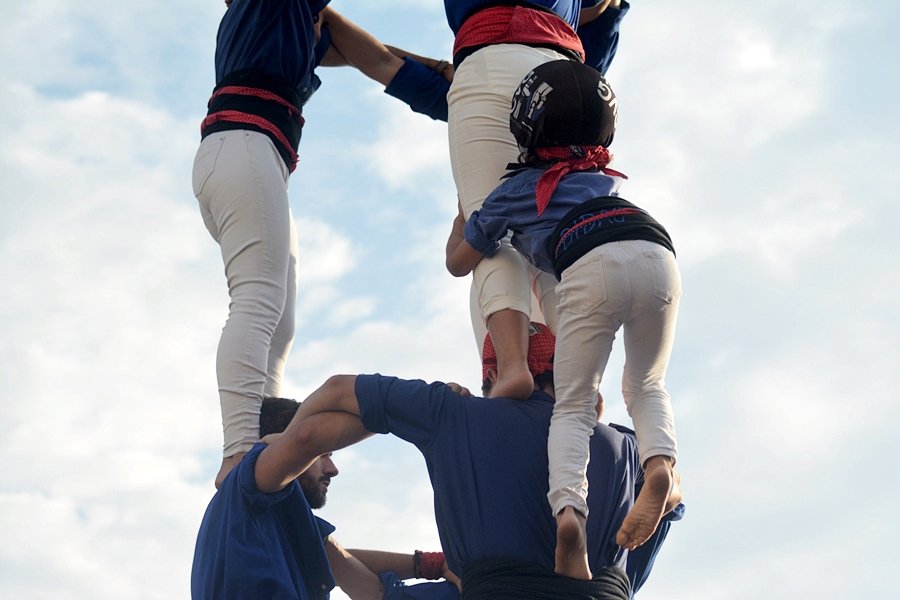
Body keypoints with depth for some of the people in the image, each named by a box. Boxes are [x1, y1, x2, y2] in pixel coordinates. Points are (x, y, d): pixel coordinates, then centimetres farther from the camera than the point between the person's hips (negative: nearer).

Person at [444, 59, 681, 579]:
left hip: (593, 263, -3)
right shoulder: (607, 177, 40)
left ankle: (569, 508, -23)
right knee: (646, 385, 22)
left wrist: (464, 211, 59)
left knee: (573, 406, 5)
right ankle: (660, 463, -10)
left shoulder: (515, 189, 29)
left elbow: (458, 261, 40)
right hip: (658, 251, 3)